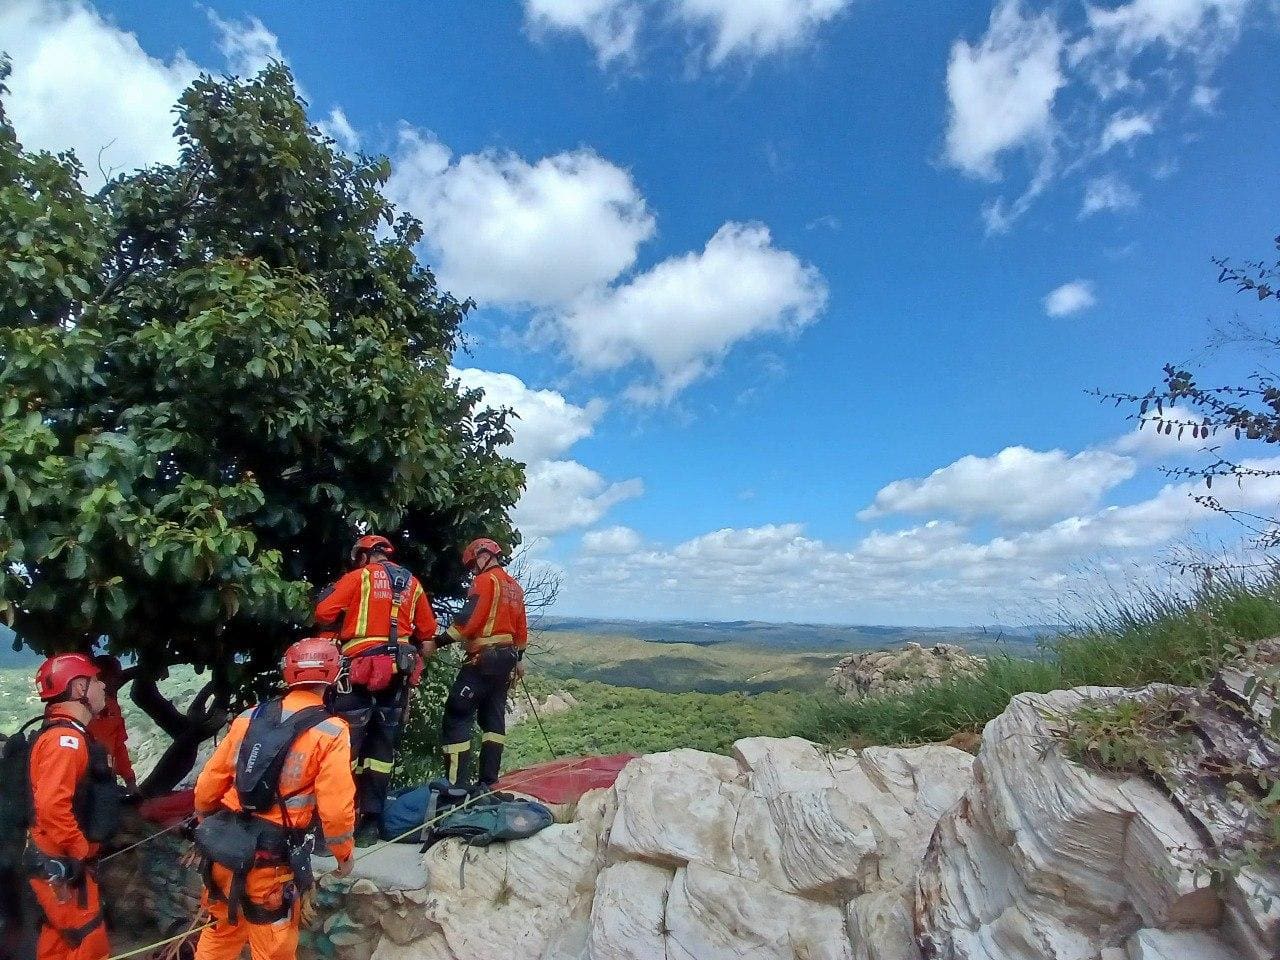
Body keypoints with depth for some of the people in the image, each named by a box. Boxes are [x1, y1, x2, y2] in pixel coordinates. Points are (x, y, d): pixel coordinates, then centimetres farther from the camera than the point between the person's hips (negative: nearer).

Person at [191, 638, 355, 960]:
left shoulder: (249, 717, 0)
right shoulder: (330, 732, -16)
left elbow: (208, 785, 7)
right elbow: (336, 809, -17)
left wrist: (208, 824, 26)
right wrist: (344, 855, 1)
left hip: (224, 850, 5)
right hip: (271, 863, -5)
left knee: (222, 933, 29)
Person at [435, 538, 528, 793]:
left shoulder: (485, 580, -9)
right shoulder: (514, 586, 17)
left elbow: (468, 619, -19)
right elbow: (521, 628, 21)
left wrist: (438, 642, -16)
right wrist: (519, 658, 28)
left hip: (483, 658, -9)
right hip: (506, 658, 9)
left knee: (456, 717, -6)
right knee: (493, 716, 13)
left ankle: (455, 785, -9)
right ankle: (487, 782, 15)